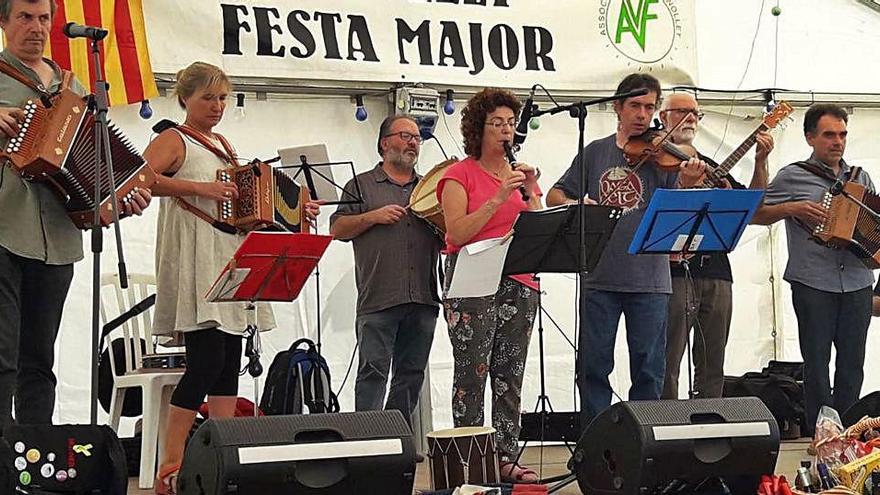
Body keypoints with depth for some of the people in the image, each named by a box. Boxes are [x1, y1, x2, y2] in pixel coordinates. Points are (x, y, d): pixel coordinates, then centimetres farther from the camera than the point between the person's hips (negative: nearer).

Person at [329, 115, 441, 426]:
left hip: (423, 298, 4)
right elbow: (337, 229, 5)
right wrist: (373, 217, -8)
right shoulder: (362, 185, 12)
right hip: (378, 297, -4)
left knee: (412, 373, 5)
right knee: (374, 370, -10)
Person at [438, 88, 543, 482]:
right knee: (471, 374, -7)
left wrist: (531, 193, -5)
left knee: (510, 375, 5)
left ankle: (506, 457, 8)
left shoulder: (521, 175, 16)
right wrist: (498, 199, -18)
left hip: (518, 283, 5)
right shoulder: (460, 175, 0)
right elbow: (457, 233, -11)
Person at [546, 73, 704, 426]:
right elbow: (554, 196, 13)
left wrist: (687, 185, -24)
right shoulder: (596, 152, 10)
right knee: (592, 367, 4)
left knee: (648, 371, 3)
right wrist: (573, 204, -9)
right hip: (599, 276, 1)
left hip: (649, 280, -1)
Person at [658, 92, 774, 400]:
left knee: (712, 368, 7)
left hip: (716, 273, 6)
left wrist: (761, 161, 4)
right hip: (674, 271, -6)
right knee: (667, 365, -8)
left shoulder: (709, 166, 23)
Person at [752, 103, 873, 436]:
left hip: (857, 282, 4)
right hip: (813, 284, -4)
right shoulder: (793, 176, 4)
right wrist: (792, 209, -10)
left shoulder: (861, 179, 16)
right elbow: (755, 215, 4)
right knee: (816, 360, 0)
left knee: (853, 361, 4)